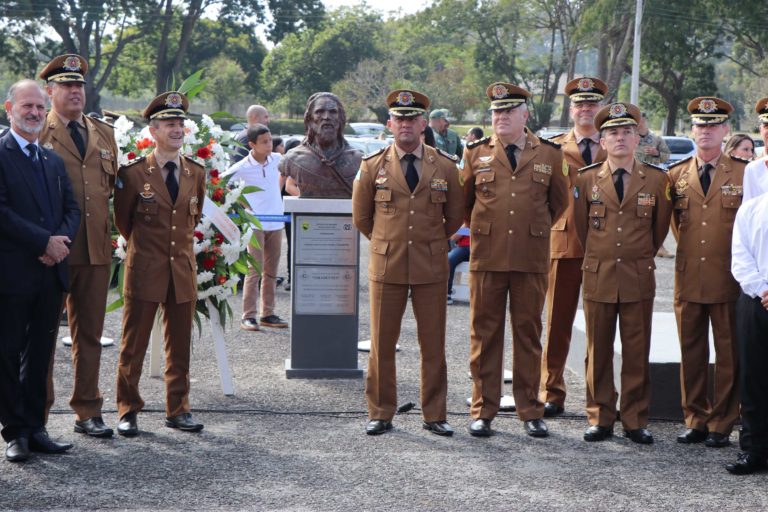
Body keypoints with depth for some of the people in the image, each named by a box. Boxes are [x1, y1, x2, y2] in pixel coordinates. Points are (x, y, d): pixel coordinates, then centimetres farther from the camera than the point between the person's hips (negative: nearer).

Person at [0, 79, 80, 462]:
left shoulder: (53, 160, 17)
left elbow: (72, 208, 13)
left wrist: (63, 240, -7)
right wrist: (44, 242, -16)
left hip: (51, 272, 6)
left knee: (40, 354, 11)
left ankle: (35, 428, 19)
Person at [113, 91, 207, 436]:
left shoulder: (196, 173, 6)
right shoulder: (133, 173, -6)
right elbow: (122, 220, 7)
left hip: (183, 270, 4)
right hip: (144, 270, -4)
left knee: (180, 346, 9)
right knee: (133, 345, 2)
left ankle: (177, 410, 18)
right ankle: (128, 411, 12)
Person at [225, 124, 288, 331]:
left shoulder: (277, 159, 3)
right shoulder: (243, 167, -11)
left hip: (276, 222, 5)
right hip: (256, 224, -5)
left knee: (271, 271, 10)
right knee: (254, 270, -9)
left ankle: (267, 314, 17)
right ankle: (249, 316, -6)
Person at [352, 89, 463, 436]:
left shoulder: (445, 166, 3)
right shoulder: (372, 166, 3)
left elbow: (454, 216, 15)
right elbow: (361, 216, 14)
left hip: (431, 268, 0)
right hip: (386, 266, 0)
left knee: (434, 345, 4)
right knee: (381, 345, 3)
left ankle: (434, 416, 13)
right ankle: (380, 414, 14)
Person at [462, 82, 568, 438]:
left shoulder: (549, 155, 6)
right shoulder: (476, 153, 6)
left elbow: (559, 201, 18)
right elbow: (464, 201, 18)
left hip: (531, 258, 0)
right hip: (486, 257, 0)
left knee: (529, 334, 5)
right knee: (484, 334, 3)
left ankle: (530, 411, 13)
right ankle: (483, 411, 10)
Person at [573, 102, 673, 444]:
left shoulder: (657, 179, 1)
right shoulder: (586, 179, 2)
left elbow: (660, 227, 13)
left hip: (639, 278, 0)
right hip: (598, 276, 1)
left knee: (637, 352, 4)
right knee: (598, 351, 5)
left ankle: (635, 421, 12)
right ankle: (599, 419, 14)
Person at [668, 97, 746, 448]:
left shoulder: (744, 173, -1)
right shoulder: (676, 175, 8)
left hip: (728, 281, -3)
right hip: (688, 279, 3)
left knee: (728, 356, 3)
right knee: (691, 354, 8)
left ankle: (721, 425, 11)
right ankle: (695, 420, 18)